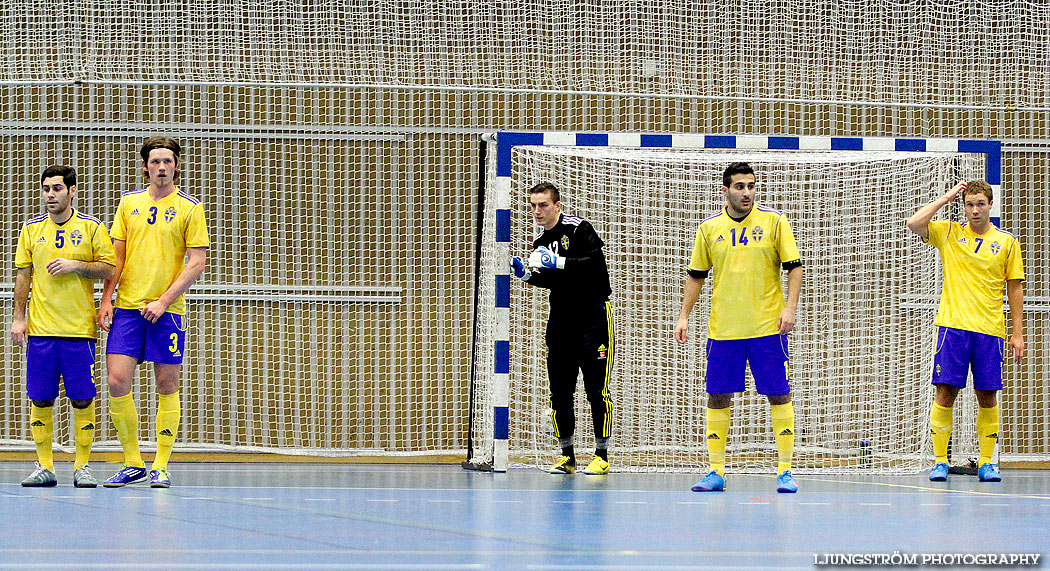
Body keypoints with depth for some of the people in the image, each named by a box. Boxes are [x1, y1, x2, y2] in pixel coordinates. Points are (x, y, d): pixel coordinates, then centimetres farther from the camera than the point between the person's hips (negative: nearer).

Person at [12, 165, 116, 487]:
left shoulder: (92, 228, 3)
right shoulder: (31, 229, 9)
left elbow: (109, 268, 1)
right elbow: (22, 275, 10)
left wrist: (74, 265, -12)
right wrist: (18, 318, 3)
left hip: (80, 328, -2)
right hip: (40, 328, 2)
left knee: (82, 400, -2)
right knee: (41, 400, 1)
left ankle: (81, 467, 6)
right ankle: (44, 467, 8)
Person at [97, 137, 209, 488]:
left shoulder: (189, 208, 0)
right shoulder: (129, 202, 9)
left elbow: (197, 263, -4)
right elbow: (116, 255, 12)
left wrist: (164, 301, -12)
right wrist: (106, 299, 1)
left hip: (167, 310, -3)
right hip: (127, 307, 3)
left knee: (167, 386, 0)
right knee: (117, 382, -7)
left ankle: (161, 466, 7)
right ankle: (133, 463, 5)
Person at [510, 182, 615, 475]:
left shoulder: (579, 228, -10)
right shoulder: (541, 243, 11)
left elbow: (596, 262, -21)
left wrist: (559, 262, -26)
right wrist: (526, 273, 2)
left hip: (593, 317, -6)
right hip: (560, 323, 6)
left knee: (597, 390, -5)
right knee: (560, 391, 4)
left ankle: (602, 456, 2)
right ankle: (567, 457, 13)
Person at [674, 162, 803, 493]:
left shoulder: (774, 221, 0)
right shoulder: (709, 228, 6)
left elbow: (794, 267, 0)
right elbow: (696, 276, 14)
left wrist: (790, 308, -11)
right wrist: (684, 316, 7)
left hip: (768, 328, -2)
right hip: (722, 329, 2)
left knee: (779, 396, -2)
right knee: (718, 398, 1)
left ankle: (785, 471, 3)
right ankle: (716, 471, 8)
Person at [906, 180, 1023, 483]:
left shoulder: (1006, 242, 7)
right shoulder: (949, 233, 7)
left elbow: (1015, 288, 9)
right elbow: (913, 224, -6)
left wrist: (1018, 332, 5)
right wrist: (946, 198, -3)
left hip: (990, 330, 1)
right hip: (953, 326, -1)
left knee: (987, 397, 2)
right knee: (945, 393, -6)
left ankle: (986, 462, 10)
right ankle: (940, 461, -1)